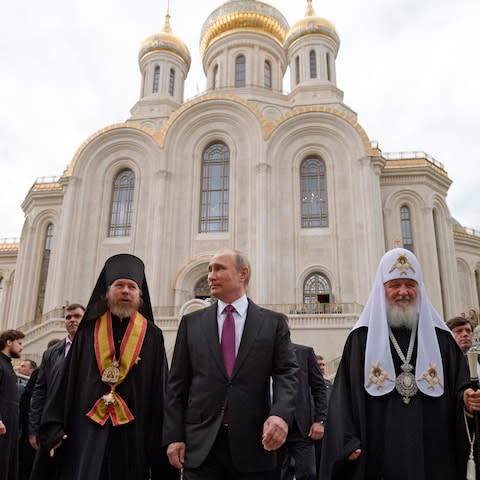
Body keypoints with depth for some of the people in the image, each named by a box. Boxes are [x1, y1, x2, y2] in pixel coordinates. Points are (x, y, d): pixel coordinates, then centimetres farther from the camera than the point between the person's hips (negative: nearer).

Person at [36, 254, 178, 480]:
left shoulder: (152, 336, 3)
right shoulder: (88, 332, 7)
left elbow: (160, 391, 0)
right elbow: (67, 382, 5)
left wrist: (162, 438, -5)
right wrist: (54, 429, -2)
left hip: (133, 433, 0)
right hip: (87, 431, 1)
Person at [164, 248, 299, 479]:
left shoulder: (273, 322, 4)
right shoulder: (191, 323, 8)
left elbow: (287, 372, -2)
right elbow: (178, 382, 6)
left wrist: (281, 414, -21)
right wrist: (174, 435, 0)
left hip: (253, 441, 0)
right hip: (200, 442, 1)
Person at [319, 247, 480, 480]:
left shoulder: (441, 337, 8)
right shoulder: (361, 338, 1)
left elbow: (459, 385, 8)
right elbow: (344, 395, -2)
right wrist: (349, 442, -11)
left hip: (434, 450, 2)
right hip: (379, 451, -2)